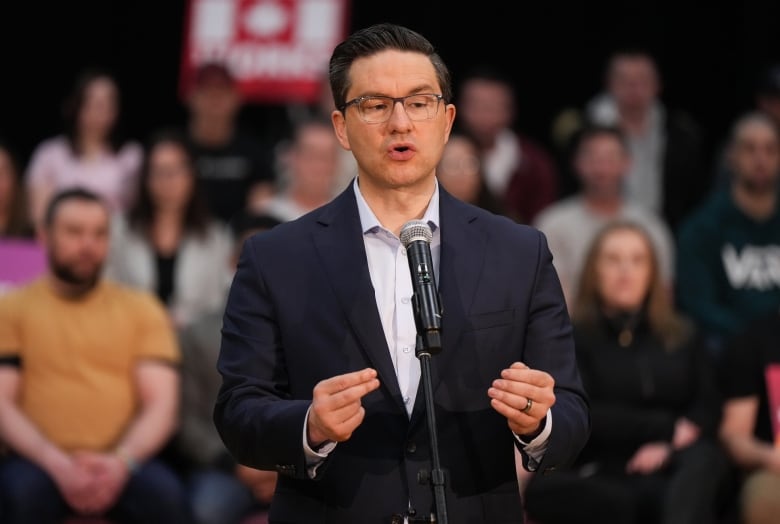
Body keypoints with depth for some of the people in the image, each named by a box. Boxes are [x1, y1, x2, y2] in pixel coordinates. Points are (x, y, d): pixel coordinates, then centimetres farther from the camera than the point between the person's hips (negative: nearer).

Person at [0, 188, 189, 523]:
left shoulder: (142, 309, 15)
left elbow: (161, 404, 6)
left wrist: (121, 462, -15)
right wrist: (57, 464, -16)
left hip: (123, 463, 1)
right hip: (41, 460, -1)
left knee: (165, 495, -31)